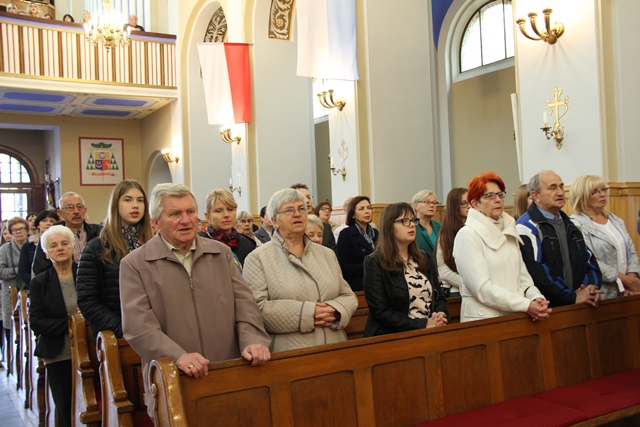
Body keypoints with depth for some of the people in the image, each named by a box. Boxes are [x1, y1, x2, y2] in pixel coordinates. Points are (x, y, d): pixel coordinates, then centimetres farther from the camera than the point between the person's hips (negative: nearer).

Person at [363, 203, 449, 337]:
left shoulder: (425, 259, 15)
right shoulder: (374, 263, -5)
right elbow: (381, 312, -11)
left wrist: (441, 317, -5)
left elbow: (439, 297, 16)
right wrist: (422, 325, -15)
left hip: (430, 335, 4)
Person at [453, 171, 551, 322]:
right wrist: (526, 305, -19)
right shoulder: (467, 235, -9)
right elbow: (482, 288, -17)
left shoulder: (509, 232, 12)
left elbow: (523, 277, 9)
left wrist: (537, 298, -10)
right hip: (483, 319, -6)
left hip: (515, 318, 6)